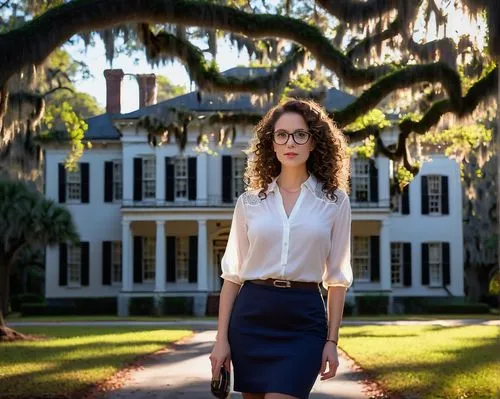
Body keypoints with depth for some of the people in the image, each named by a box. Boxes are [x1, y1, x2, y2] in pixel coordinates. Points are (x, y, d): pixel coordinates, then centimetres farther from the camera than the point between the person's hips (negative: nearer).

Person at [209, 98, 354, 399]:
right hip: (251, 316, 2)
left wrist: (332, 341, 0)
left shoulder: (335, 201, 3)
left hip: (304, 319, -2)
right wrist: (222, 338, 2)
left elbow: (337, 277, 5)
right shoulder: (250, 202, 6)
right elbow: (233, 273, 7)